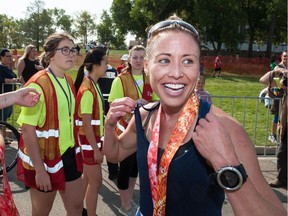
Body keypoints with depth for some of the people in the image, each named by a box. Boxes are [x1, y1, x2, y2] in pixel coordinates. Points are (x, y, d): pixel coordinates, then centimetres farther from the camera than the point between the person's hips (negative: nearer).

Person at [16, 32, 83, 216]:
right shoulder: (37, 84, -20)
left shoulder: (68, 81, 4)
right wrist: (39, 169, -22)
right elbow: (27, 130, -21)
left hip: (69, 155, 7)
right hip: (44, 159, -7)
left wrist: (76, 149, 16)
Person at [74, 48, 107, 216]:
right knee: (96, 181, 0)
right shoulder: (87, 89, -21)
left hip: (94, 138, 9)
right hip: (88, 141, -9)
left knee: (88, 178, 18)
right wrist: (96, 149, -19)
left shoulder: (94, 84, 8)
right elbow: (86, 124, -21)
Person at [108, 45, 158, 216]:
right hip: (126, 131, -5)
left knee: (136, 166, 17)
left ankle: (130, 200, 35)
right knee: (126, 167, 2)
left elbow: (156, 103, 11)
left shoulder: (150, 80, 3)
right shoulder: (120, 80, -11)